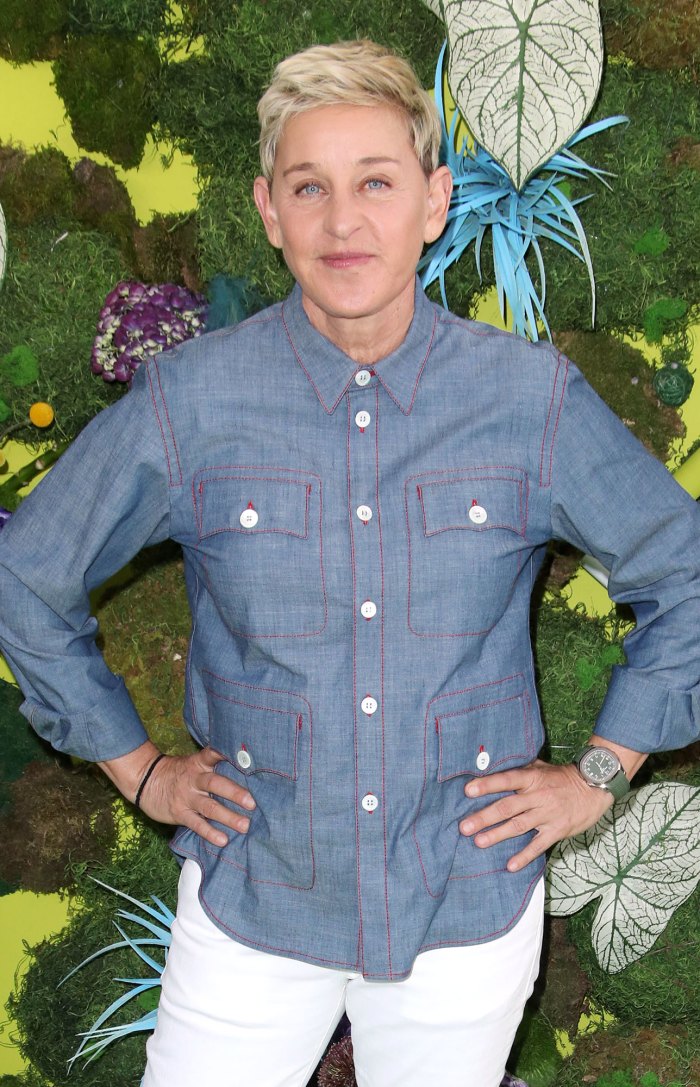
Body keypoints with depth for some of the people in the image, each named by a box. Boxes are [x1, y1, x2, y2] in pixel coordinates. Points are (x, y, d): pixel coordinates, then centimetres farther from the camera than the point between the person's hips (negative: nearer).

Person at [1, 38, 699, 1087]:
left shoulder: (534, 399, -9)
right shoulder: (186, 403, -10)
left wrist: (597, 776, 1)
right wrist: (140, 768, 4)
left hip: (469, 909, 0)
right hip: (250, 909, 0)